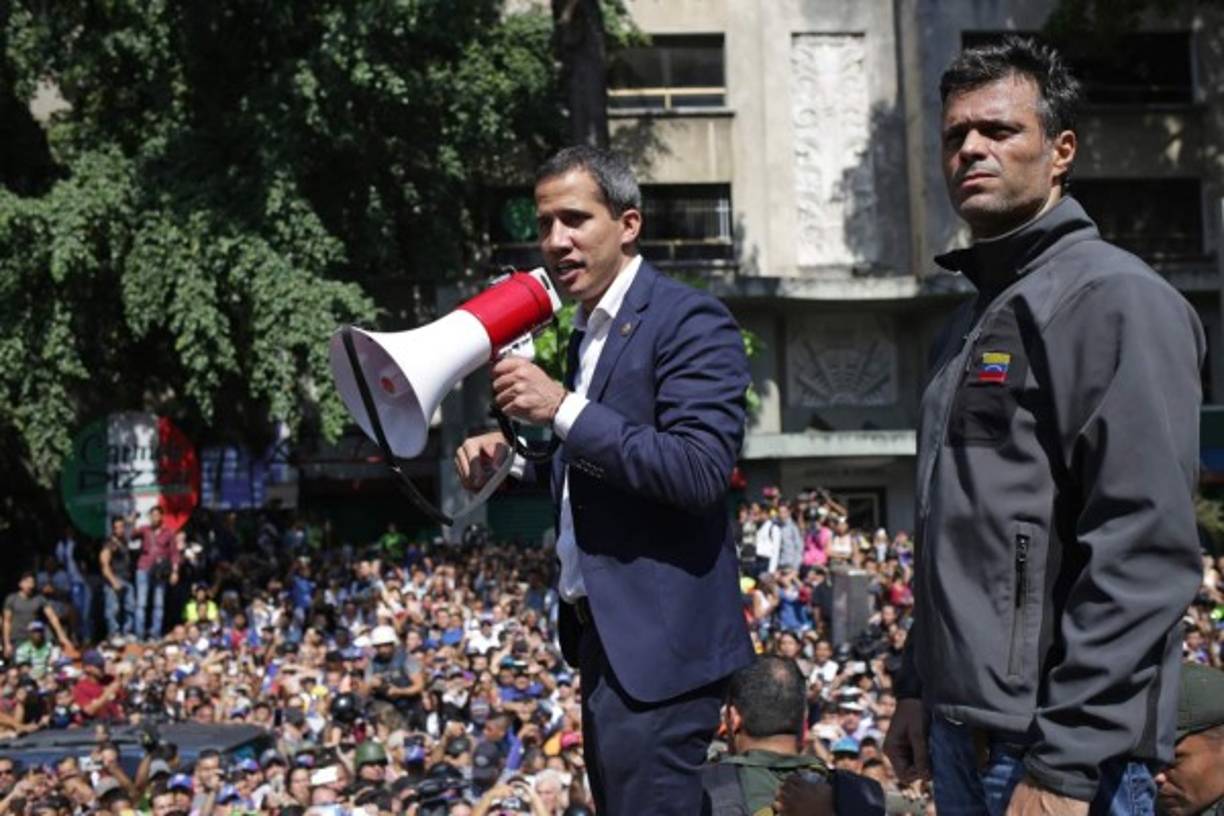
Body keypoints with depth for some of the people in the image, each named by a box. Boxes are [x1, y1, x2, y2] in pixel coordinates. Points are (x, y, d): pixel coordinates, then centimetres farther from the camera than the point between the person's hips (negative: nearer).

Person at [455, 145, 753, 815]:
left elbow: (701, 472, -23)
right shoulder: (587, 332, 15)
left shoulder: (689, 321, -12)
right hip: (604, 638, 9)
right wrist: (510, 455, 5)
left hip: (656, 646, -9)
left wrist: (564, 409, -23)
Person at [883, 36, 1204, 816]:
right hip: (961, 728, 8)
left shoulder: (1116, 298, -11)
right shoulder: (973, 322, 16)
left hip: (1055, 746, -8)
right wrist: (919, 686, 16)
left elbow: (1145, 551, -19)